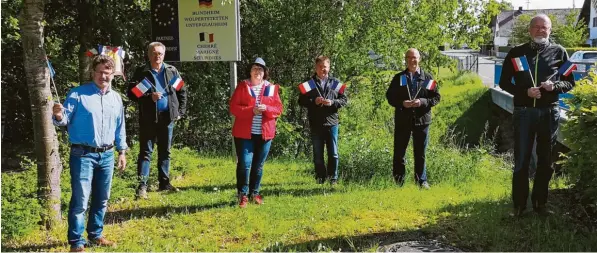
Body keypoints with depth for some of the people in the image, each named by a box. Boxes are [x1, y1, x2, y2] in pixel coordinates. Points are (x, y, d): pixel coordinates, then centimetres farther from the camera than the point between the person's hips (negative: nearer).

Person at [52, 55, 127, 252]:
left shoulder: (116, 98, 10)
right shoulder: (78, 94, -6)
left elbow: (120, 127, 17)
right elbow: (66, 118, -10)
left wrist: (122, 151, 16)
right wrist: (58, 117, -33)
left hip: (107, 155, 6)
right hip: (83, 155, -5)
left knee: (102, 199, 14)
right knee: (80, 200, -6)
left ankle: (95, 234, 29)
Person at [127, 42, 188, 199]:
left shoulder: (172, 71, 8)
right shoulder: (142, 73, -1)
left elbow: (182, 91, 14)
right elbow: (131, 93, -5)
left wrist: (180, 111, 6)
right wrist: (149, 97, -17)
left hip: (167, 117, 3)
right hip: (148, 118, -3)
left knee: (165, 152, 11)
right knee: (146, 152, -1)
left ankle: (164, 183, 21)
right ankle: (142, 186, 0)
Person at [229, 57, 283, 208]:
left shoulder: (271, 88, 8)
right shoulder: (242, 86, 2)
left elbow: (278, 109, 4)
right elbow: (233, 107, -5)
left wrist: (266, 108, -16)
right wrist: (251, 110, -19)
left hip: (264, 133, 3)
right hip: (244, 133, -2)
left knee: (259, 165, 9)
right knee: (244, 163, -7)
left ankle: (255, 193, 22)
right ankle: (243, 195, 5)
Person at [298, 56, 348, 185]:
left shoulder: (336, 83, 6)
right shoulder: (309, 84, 4)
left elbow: (344, 99, 5)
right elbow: (301, 101, 2)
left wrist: (332, 102, -12)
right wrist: (314, 101, -15)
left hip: (332, 122, 0)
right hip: (315, 124, 0)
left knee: (333, 153, 5)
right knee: (318, 154, 7)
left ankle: (333, 178, 16)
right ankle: (320, 177, 18)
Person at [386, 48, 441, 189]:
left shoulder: (427, 78, 5)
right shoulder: (398, 78, 6)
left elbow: (436, 97, 4)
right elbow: (390, 96, 5)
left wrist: (422, 102, -14)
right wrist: (402, 103, -14)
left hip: (422, 120, 0)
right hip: (402, 120, 1)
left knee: (420, 153, 7)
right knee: (399, 152, 5)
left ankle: (422, 181, 18)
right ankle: (399, 181, 17)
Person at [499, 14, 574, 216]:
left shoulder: (558, 52, 7)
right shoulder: (517, 53, 4)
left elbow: (570, 82, 10)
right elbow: (504, 83, 4)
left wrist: (554, 86, -12)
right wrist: (525, 92, -12)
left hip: (550, 112, 1)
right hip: (524, 112, -1)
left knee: (546, 161, 9)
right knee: (521, 161, 0)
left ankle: (540, 203, 20)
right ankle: (519, 205, 8)